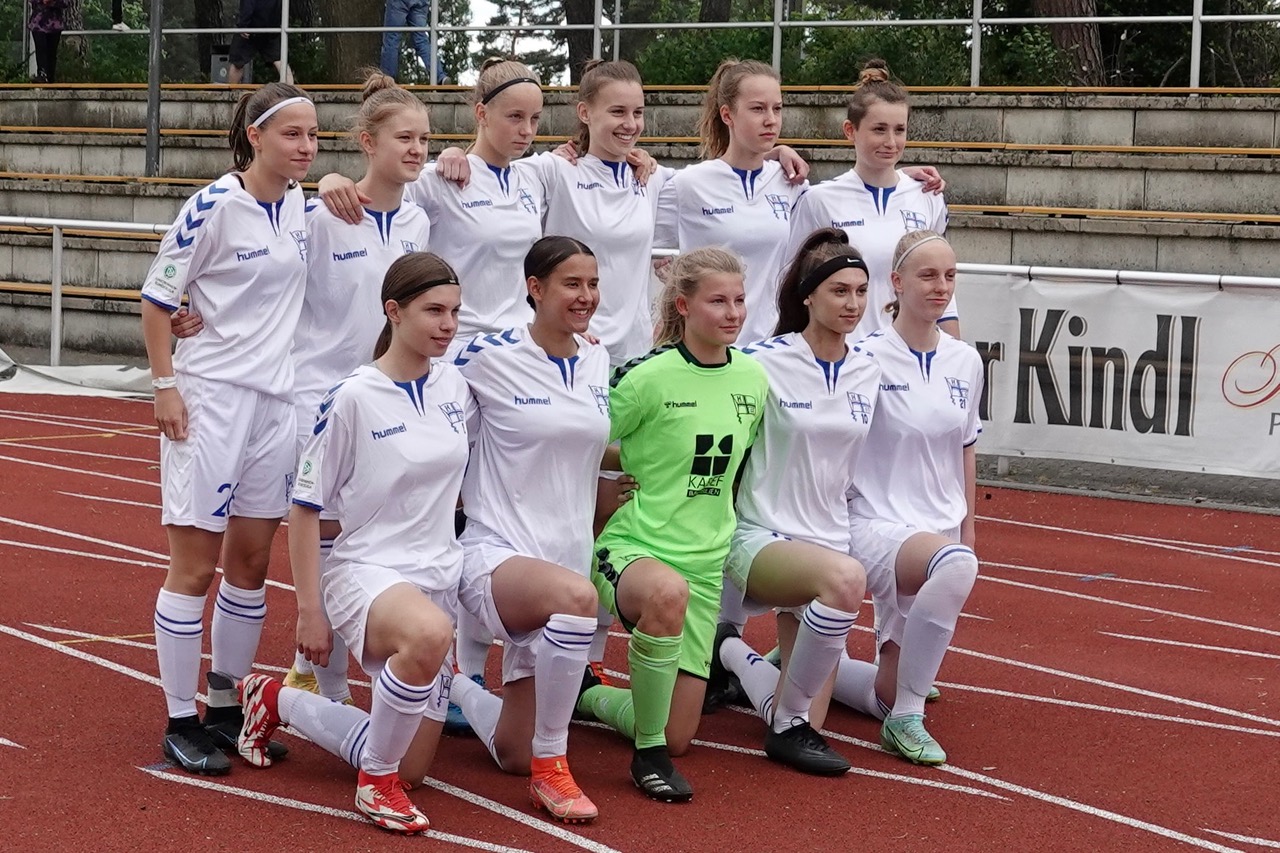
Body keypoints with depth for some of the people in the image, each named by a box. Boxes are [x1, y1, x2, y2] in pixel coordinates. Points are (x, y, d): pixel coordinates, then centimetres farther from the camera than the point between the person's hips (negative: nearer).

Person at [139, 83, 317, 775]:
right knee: (194, 563, -1)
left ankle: (225, 706, 23)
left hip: (277, 399, 6)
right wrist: (165, 387, -11)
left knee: (251, 560, 11)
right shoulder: (212, 207, -13)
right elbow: (155, 300, -9)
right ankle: (180, 723, 7)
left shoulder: (301, 205, 5)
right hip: (210, 397, -6)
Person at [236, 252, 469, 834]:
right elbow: (304, 507, -8)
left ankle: (278, 702, 33)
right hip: (366, 571, -6)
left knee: (409, 770, 9)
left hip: (439, 577, 6)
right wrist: (310, 611, -9)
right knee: (428, 633, -43)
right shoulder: (353, 399, -13)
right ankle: (376, 782, -20)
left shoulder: (456, 386, 2)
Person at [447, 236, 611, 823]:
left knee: (512, 756, 8)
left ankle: (452, 688, 41)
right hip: (497, 554, -6)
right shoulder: (489, 358, -9)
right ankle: (551, 768, -23)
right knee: (574, 596, -42)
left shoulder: (598, 362, 7)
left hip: (569, 554, 6)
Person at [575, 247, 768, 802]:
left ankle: (587, 694, 38)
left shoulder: (753, 377, 3)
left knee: (678, 735, 5)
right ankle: (647, 753, -24)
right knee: (668, 592, -44)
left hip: (705, 559, 6)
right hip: (630, 547, -6)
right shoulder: (649, 376, -14)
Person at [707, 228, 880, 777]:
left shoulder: (868, 374, 6)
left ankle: (733, 653, 28)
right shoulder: (764, 363, -9)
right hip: (760, 538, -5)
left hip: (828, 540, 6)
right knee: (845, 578, -41)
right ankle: (790, 723, -21)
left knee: (803, 728, -3)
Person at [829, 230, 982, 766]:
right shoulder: (867, 358, -11)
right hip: (878, 526, -6)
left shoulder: (965, 362, 6)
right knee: (953, 563, -41)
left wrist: (968, 530, 17)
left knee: (885, 698, 7)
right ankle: (908, 717, -26)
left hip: (942, 531, 6)